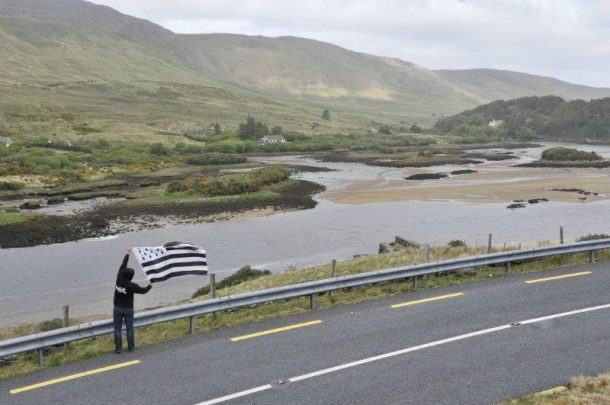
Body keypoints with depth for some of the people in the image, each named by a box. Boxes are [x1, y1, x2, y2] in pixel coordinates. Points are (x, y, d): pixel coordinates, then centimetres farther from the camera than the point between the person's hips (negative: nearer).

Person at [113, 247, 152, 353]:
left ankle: (118, 348, 10)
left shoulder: (119, 280, -12)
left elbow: (122, 266, 0)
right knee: (129, 328, 12)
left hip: (117, 308, 2)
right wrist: (150, 286, 16)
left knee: (117, 329, 8)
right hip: (128, 309, -2)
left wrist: (127, 254, 10)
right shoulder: (132, 286, -21)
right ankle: (131, 346, 21)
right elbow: (143, 290, -6)